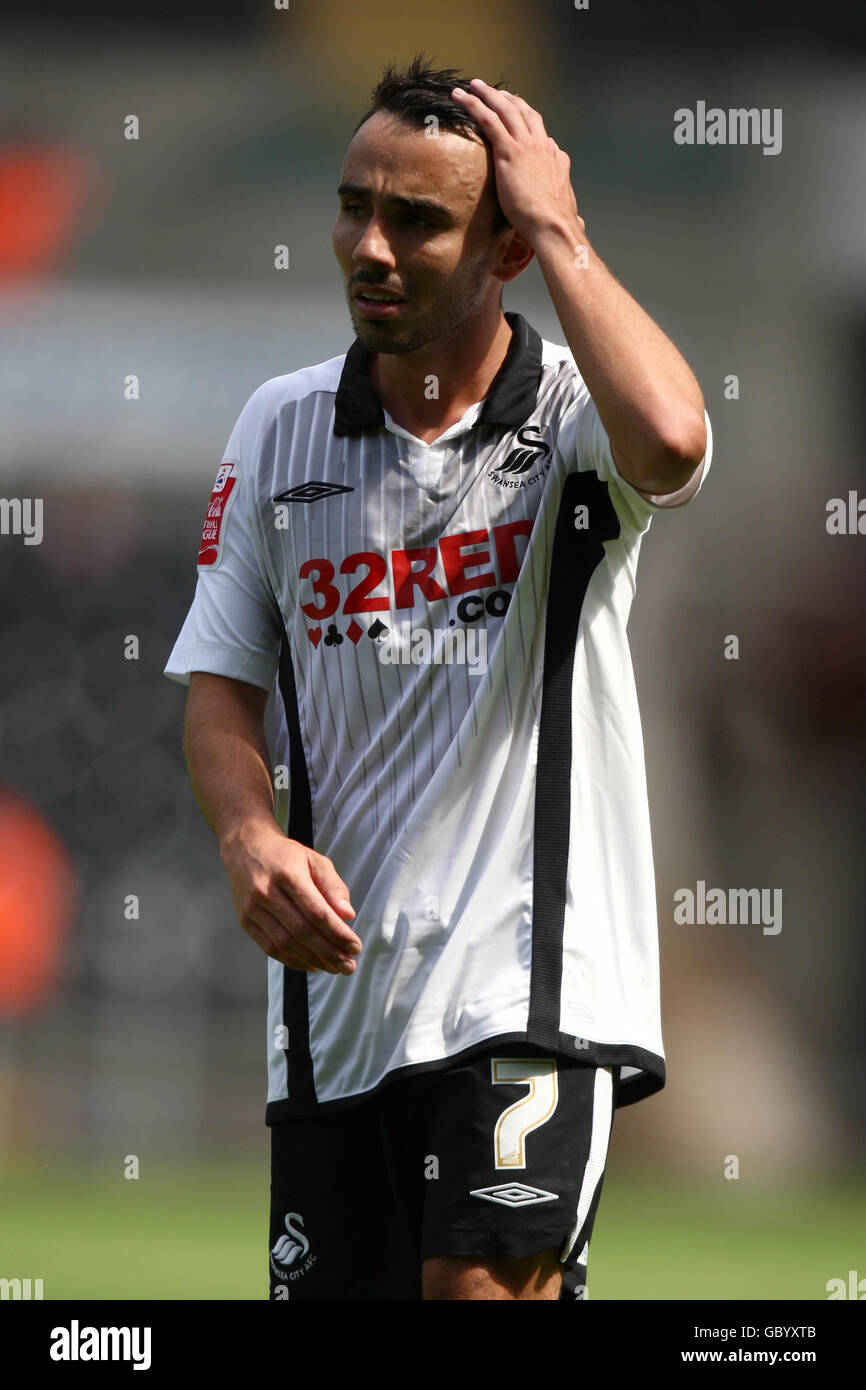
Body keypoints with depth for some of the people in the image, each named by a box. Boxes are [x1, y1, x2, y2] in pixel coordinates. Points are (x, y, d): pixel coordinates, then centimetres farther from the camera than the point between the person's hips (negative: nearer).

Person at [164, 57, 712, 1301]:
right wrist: (251, 836, -10)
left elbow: (670, 441, -29)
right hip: (335, 980, 5)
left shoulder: (573, 417, -3)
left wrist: (559, 230, -15)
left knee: (483, 1280, -23)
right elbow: (220, 684, 11)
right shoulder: (281, 427, 9)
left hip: (529, 978, -5)